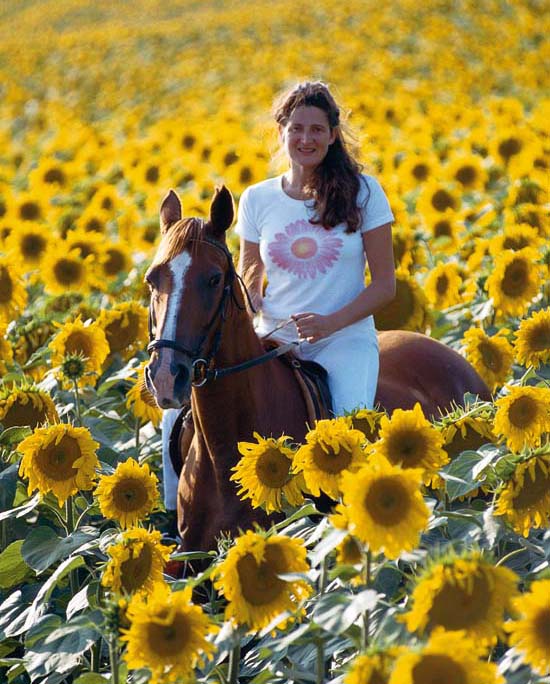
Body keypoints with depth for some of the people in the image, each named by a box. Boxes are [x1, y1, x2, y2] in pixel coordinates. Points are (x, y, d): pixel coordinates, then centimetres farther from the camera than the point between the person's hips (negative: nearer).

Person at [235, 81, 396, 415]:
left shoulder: (364, 192, 1)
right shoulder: (257, 200, 8)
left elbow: (385, 284, 0)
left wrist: (331, 322, -15)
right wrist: (247, 303, -9)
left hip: (346, 340, -2)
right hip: (275, 339, 2)